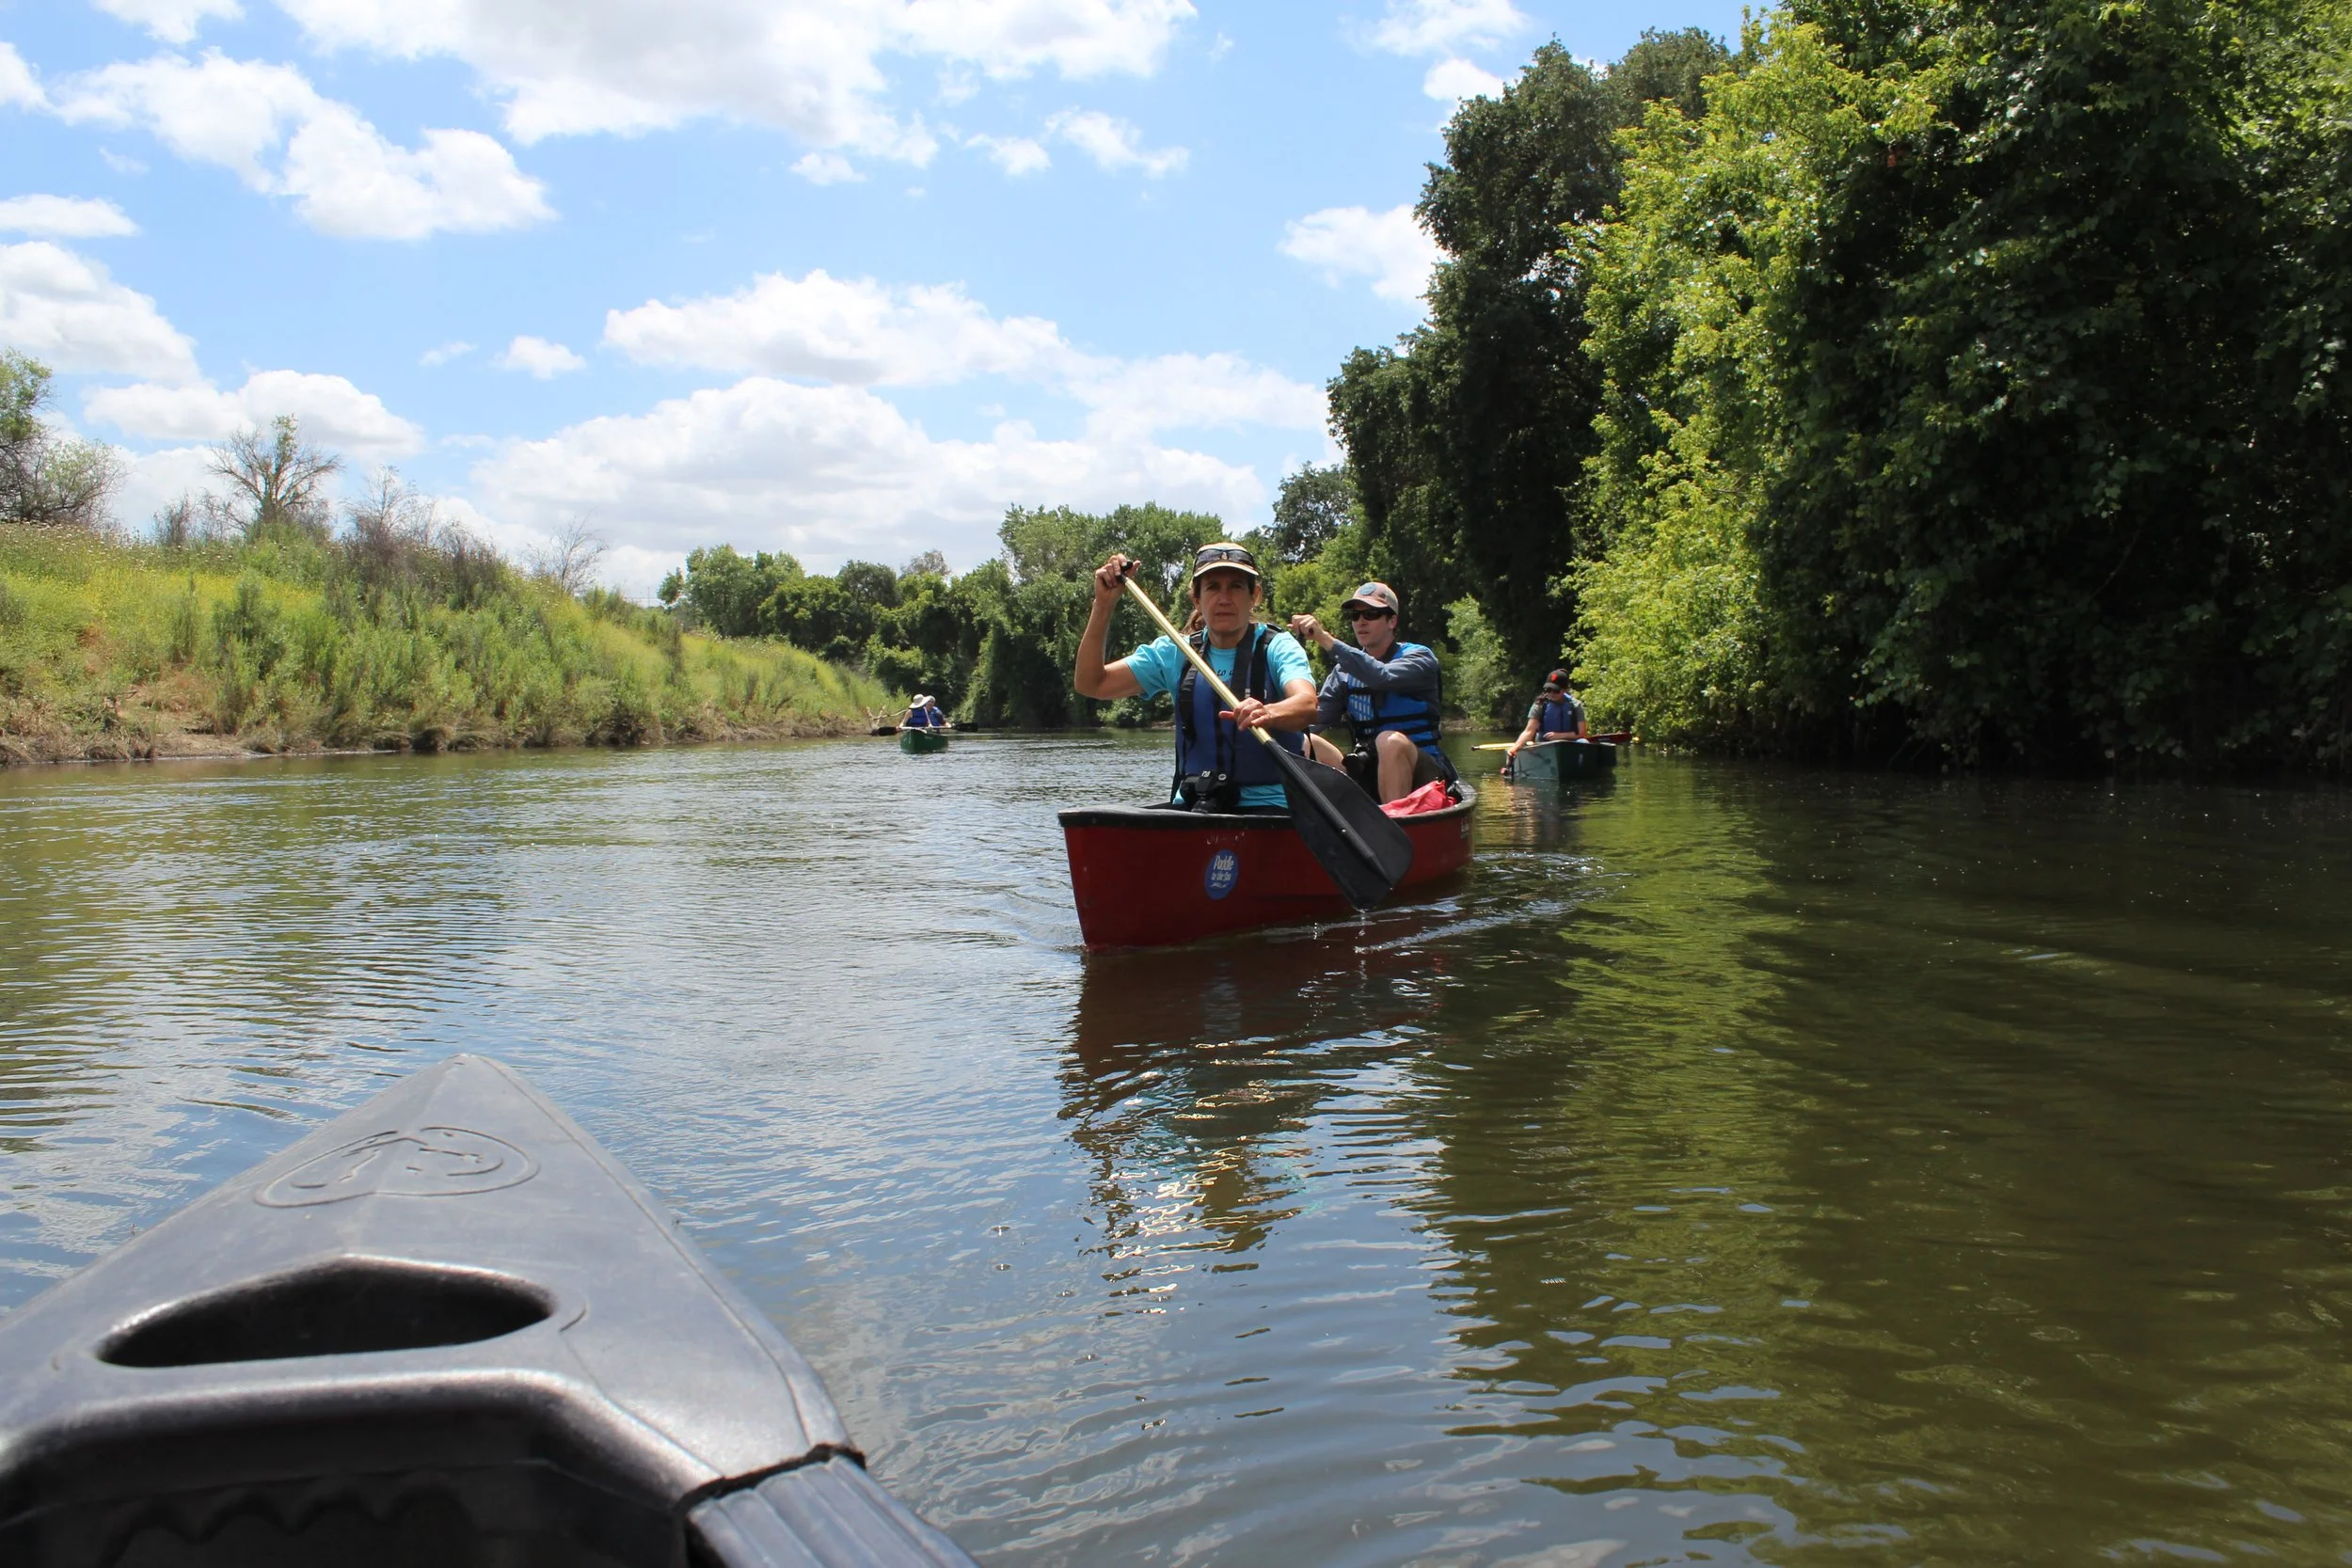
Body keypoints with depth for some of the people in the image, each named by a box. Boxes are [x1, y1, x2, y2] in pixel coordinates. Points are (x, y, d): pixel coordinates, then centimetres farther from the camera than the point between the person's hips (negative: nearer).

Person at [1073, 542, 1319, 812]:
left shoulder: (1278, 647, -1)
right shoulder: (1175, 653, 11)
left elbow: (1307, 704, -23)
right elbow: (1091, 684, 6)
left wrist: (1268, 714, -46)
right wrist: (1103, 606, -2)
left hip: (1268, 806, -3)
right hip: (1192, 805, 4)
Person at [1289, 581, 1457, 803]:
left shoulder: (1419, 658, -4)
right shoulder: (1346, 670, 11)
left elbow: (1381, 677, -27)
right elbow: (1319, 714, -5)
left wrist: (1325, 639, -32)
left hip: (1420, 776, -5)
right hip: (1366, 773, 5)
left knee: (1390, 740, -35)